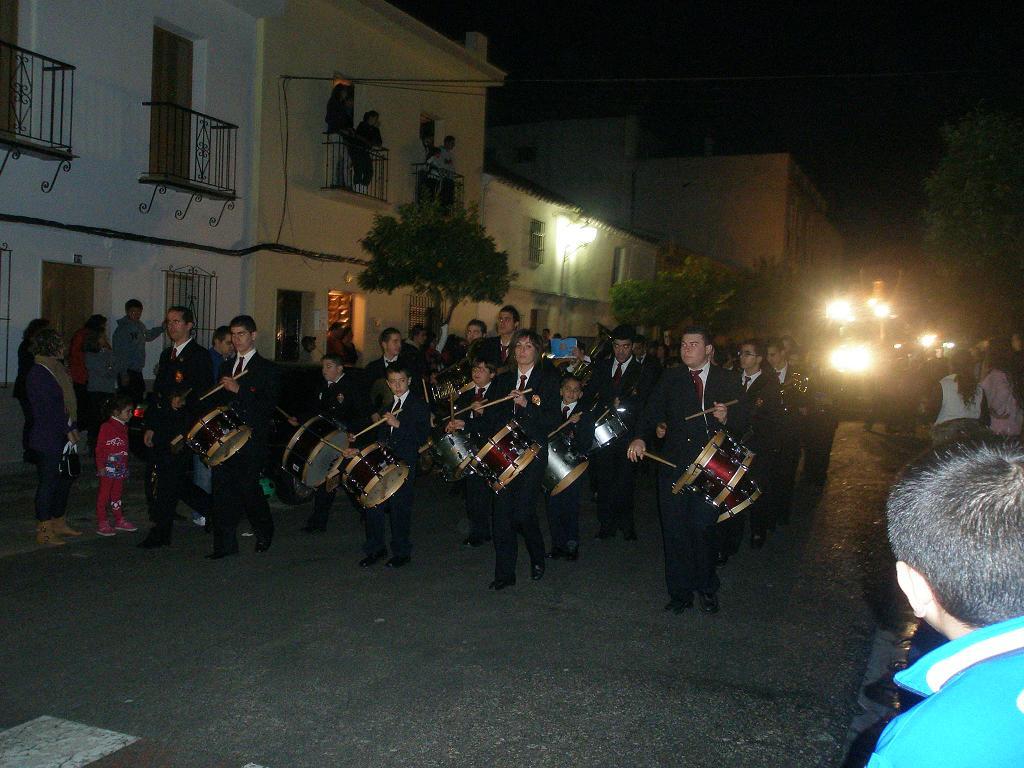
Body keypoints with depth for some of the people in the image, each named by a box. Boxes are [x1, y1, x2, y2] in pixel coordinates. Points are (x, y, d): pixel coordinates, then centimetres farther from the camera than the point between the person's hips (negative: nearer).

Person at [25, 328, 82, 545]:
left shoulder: (57, 369, 12)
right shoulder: (37, 374, -16)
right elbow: (49, 409, -19)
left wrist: (73, 428, 6)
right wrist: (68, 430, -14)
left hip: (63, 438, 9)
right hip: (47, 440, -9)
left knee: (66, 477, 15)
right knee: (48, 482, -1)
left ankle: (58, 523, 27)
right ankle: (43, 531, 8)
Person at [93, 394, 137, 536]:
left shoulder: (124, 427, 12)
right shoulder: (106, 427, -12)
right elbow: (99, 448, -13)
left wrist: (126, 467, 17)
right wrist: (100, 466, -15)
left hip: (120, 468, 8)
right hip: (108, 468, -8)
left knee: (116, 495, 18)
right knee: (104, 495, 1)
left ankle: (119, 520, 26)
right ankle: (102, 524, 5)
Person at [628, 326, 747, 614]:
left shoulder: (727, 380, 6)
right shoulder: (669, 378, 9)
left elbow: (742, 423, 4)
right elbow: (652, 413, 0)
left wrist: (726, 418, -18)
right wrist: (641, 438, -18)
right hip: (674, 464, 2)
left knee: (702, 528, -6)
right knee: (674, 531, 5)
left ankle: (707, 590, 17)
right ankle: (680, 593, 19)